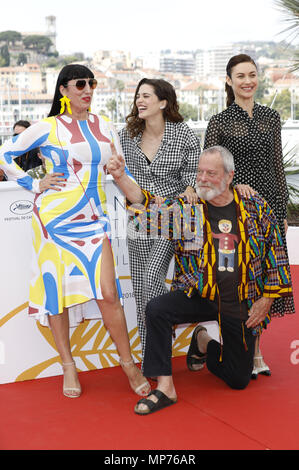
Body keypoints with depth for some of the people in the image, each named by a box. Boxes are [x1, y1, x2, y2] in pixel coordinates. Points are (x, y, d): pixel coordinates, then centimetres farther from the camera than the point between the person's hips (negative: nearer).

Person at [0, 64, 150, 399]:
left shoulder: (104, 128, 11)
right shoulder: (48, 128, -1)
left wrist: (145, 200, 3)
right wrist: (35, 185, -2)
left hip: (92, 220, 2)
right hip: (55, 217, -2)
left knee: (108, 292, -6)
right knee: (58, 290, 4)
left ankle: (128, 364, 8)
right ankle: (68, 366, 19)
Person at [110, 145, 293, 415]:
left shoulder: (256, 208, -2)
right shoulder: (187, 209, -2)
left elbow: (276, 254, 4)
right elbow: (149, 208, -15)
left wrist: (267, 299, -1)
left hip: (241, 306, 1)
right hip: (198, 296, 0)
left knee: (239, 379, 4)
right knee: (157, 309, -30)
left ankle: (205, 343, 35)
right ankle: (165, 387, -17)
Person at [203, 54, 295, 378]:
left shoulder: (271, 117, 10)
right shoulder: (220, 122, -1)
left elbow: (278, 167, 12)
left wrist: (283, 211, 9)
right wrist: (234, 185, -17)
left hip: (268, 205, 4)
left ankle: (256, 352, 20)